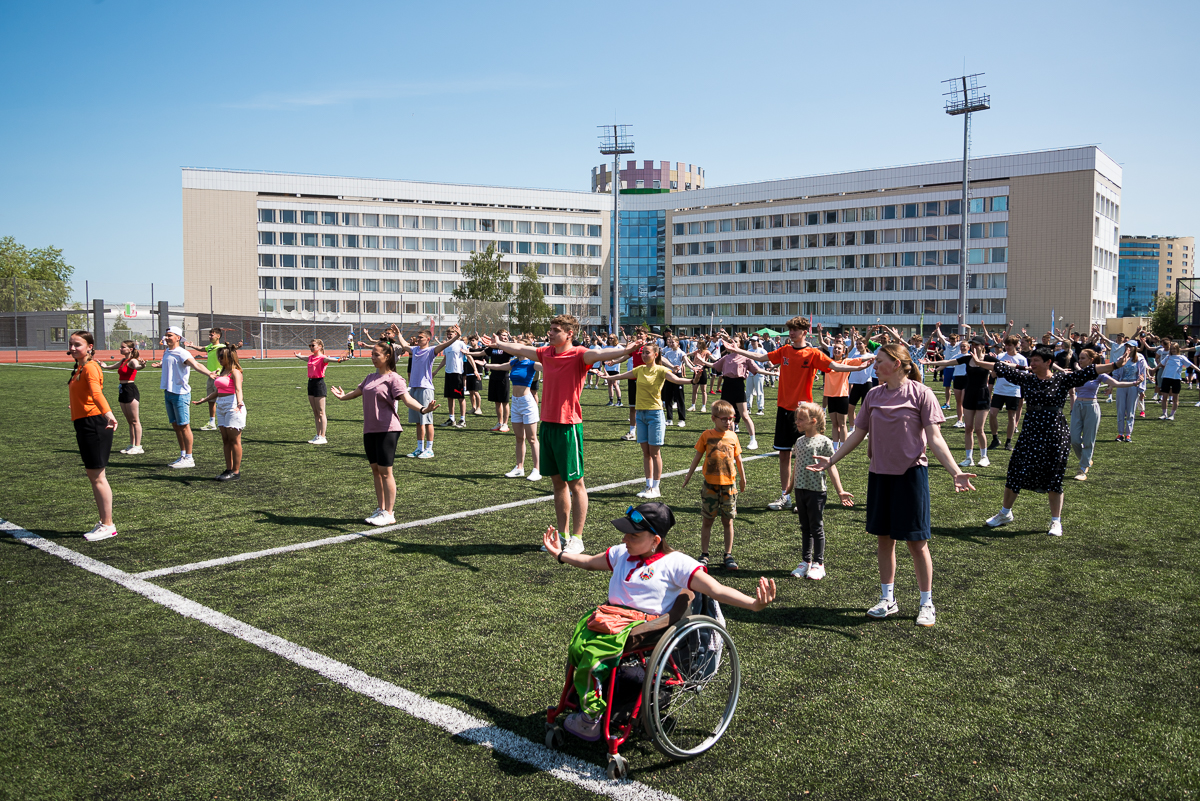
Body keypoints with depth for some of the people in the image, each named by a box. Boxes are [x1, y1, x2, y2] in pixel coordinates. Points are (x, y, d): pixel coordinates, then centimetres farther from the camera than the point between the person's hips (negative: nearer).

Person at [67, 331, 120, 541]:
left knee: (97, 476, -5)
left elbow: (96, 392, -33)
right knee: (92, 475, 15)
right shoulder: (79, 369, 17)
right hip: (84, 425, 10)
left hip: (93, 424, -10)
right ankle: (104, 522, 24)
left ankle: (108, 526, 2)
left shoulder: (90, 367, -14)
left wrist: (108, 413, -49)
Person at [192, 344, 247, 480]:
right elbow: (217, 391, 28)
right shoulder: (222, 372, 19)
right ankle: (229, 469, 13)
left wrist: (239, 403, -41)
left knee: (234, 440, -4)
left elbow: (238, 389, -25)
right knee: (225, 440, 8)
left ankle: (236, 472, 0)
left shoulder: (235, 372, -8)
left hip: (232, 406, -9)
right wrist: (203, 400, 34)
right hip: (221, 406, 9)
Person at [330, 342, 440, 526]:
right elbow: (357, 392, 33)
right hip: (369, 430, 7)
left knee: (385, 471, -5)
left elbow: (406, 398, -22)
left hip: (387, 430, -7)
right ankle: (380, 509, 22)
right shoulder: (371, 378, 14)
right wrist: (342, 396, 48)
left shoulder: (393, 378, -9)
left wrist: (422, 409, -40)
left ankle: (389, 514, 3)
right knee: (376, 470, 12)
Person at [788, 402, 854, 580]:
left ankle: (818, 564, 13)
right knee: (805, 527, 13)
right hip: (800, 490, 6)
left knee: (817, 527, 3)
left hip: (816, 491, -6)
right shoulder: (799, 442, 9)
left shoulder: (824, 442, -9)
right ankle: (806, 561, 23)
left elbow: (831, 467, -8)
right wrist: (792, 485, 25)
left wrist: (839, 491, -11)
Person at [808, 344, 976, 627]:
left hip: (911, 473, -5)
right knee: (884, 537, 11)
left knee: (916, 540, 1)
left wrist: (956, 472, -23)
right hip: (880, 473, 5)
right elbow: (858, 434, 12)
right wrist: (831, 460, 11)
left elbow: (935, 439, -12)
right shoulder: (874, 395, 5)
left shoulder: (920, 394, -9)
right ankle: (887, 599, 25)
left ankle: (927, 603, 17)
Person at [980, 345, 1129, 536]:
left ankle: (1056, 522, 19)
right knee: (1014, 473, 6)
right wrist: (979, 363, 11)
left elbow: (1089, 372, -13)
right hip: (1030, 435, 3)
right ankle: (1005, 513, 26)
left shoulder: (1063, 380, -5)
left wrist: (1116, 364, -22)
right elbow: (1002, 368, 8)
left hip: (1055, 437, -3)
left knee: (1053, 479, 4)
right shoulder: (1026, 378, 3)